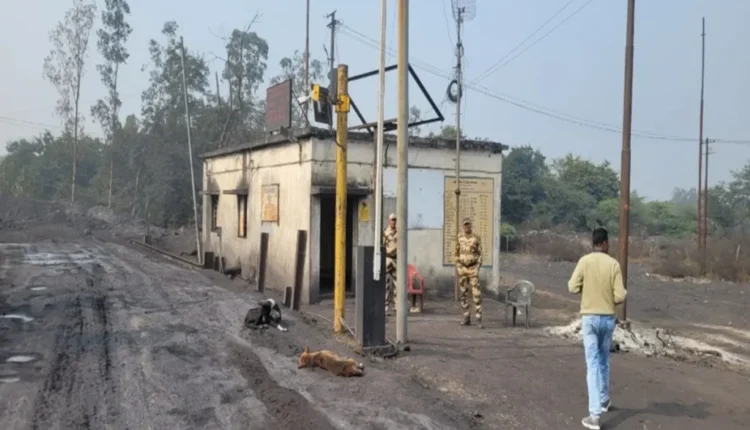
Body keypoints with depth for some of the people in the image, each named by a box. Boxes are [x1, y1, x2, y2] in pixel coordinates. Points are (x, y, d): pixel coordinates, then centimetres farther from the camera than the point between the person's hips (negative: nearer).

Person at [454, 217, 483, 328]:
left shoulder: (476, 238, -4)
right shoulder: (459, 237, 4)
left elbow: (480, 254, 0)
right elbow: (456, 252, 11)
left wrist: (478, 267, -11)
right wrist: (457, 266, 2)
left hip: (473, 269, -3)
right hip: (462, 268, 3)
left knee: (476, 294, -9)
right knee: (464, 293, 5)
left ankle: (478, 320, -8)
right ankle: (467, 318, 15)